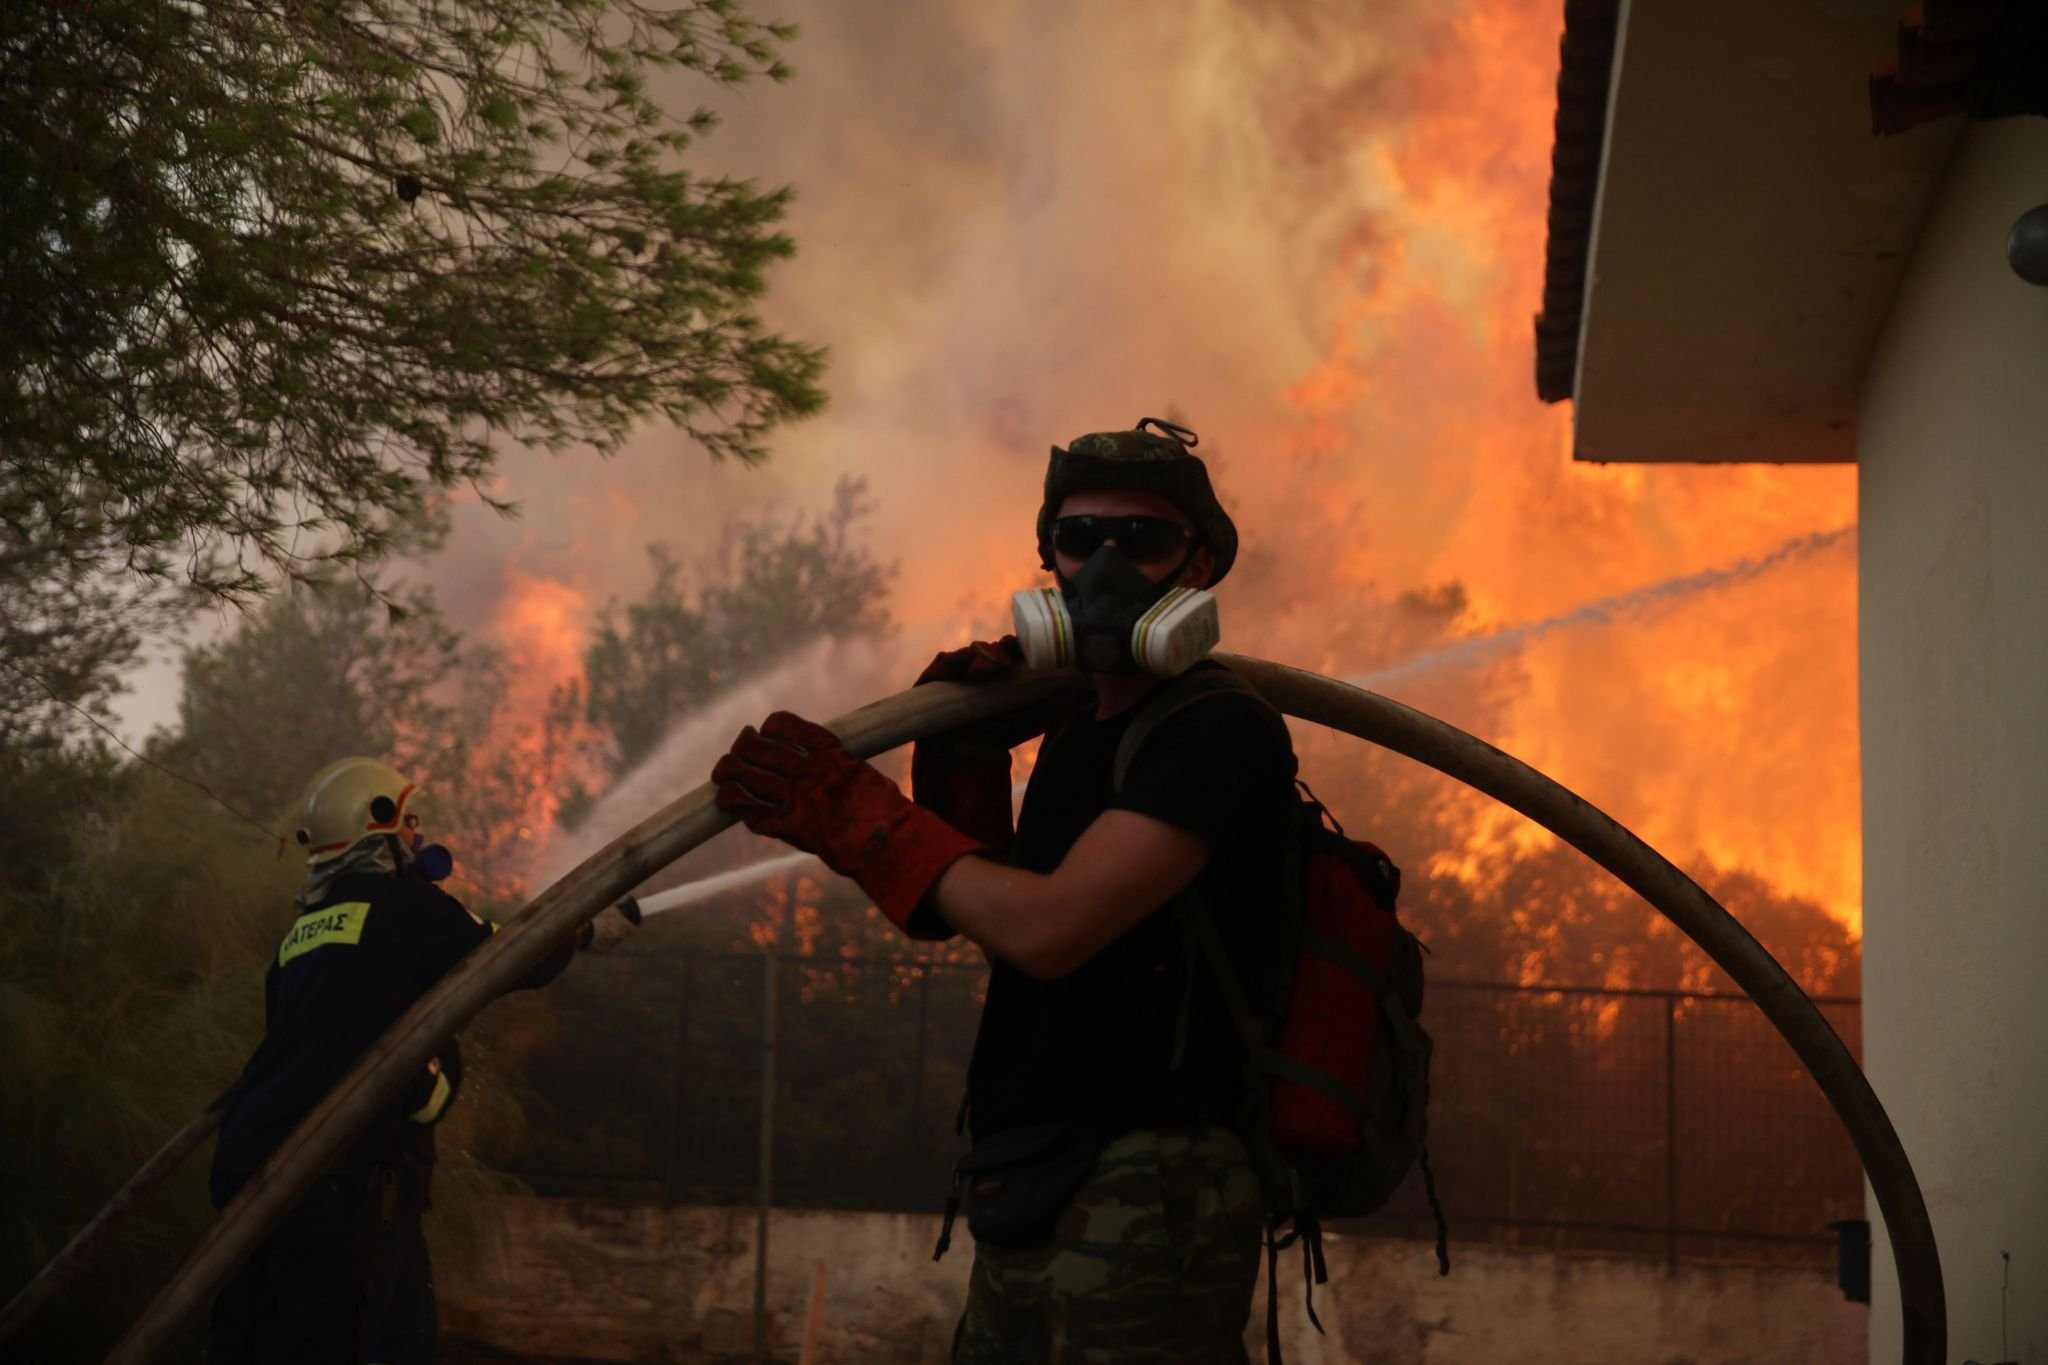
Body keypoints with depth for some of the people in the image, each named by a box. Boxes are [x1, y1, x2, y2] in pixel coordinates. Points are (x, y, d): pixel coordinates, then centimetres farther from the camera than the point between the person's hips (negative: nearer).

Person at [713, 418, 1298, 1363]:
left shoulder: (1221, 732, -13)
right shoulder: (1075, 731, 15)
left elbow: (1045, 929, -22)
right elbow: (951, 914, 23)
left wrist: (848, 810, -12)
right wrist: (962, 762, 7)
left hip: (1145, 1203, -9)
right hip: (1032, 1199, 9)